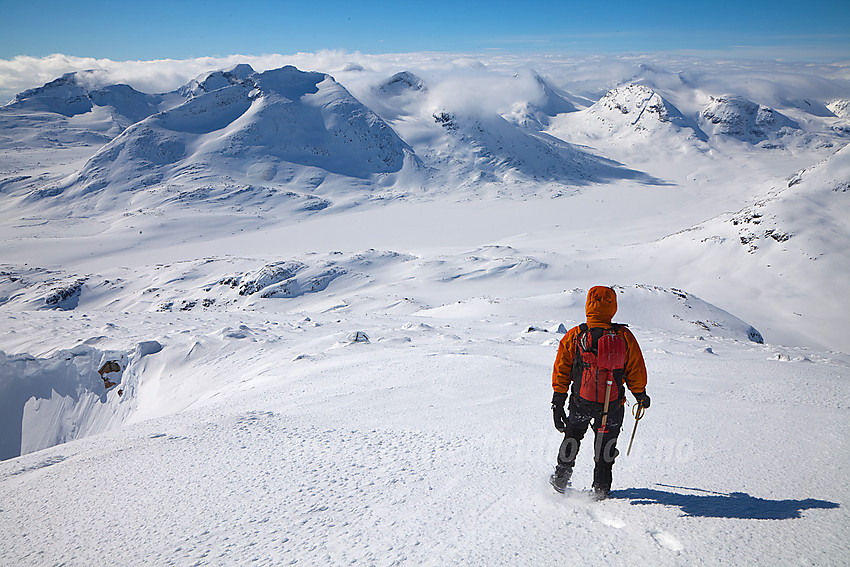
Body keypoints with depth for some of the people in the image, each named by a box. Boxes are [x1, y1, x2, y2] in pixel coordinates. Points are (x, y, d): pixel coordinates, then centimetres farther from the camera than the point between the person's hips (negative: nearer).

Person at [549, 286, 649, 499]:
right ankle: (601, 488, 25)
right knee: (606, 445, 18)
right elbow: (636, 371, -1)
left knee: (572, 437, 24)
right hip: (613, 405, 0)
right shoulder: (624, 336, -11)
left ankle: (561, 477, 28)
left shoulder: (574, 336, -11)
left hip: (581, 403, 1)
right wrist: (641, 395, 16)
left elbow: (561, 371, -5)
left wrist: (558, 403, 5)